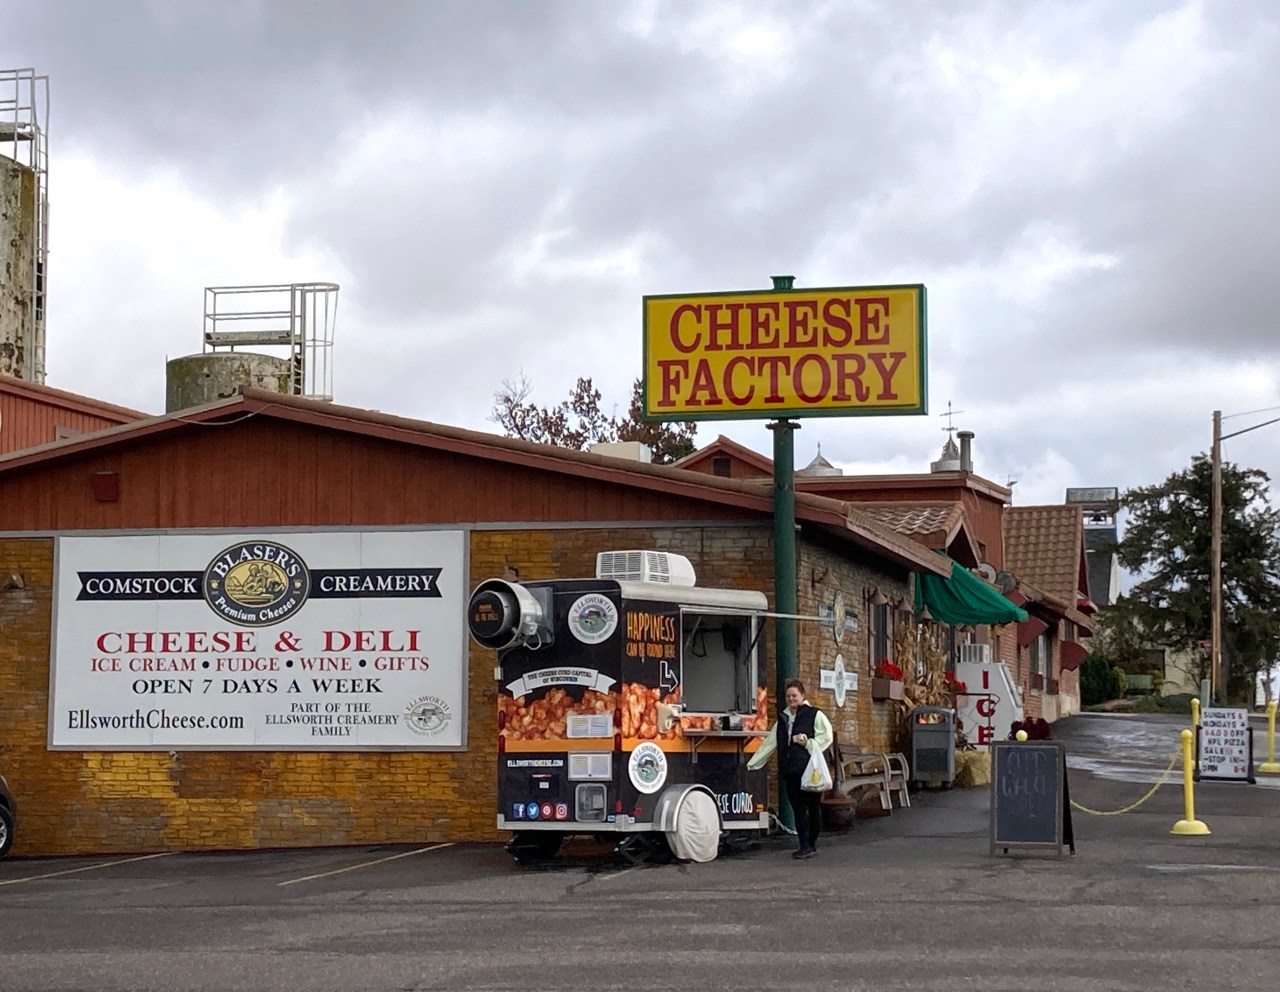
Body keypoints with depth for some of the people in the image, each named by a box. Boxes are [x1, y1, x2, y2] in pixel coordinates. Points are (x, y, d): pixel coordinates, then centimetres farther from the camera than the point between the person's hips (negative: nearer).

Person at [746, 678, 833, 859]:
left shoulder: (815, 715, -1)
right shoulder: (783, 719, 18)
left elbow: (827, 736, -6)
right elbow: (770, 743, 22)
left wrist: (808, 743, -14)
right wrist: (753, 762, 22)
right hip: (790, 771, 5)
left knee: (813, 807, 1)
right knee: (798, 809, 2)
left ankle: (811, 845, 9)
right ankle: (805, 846, 4)